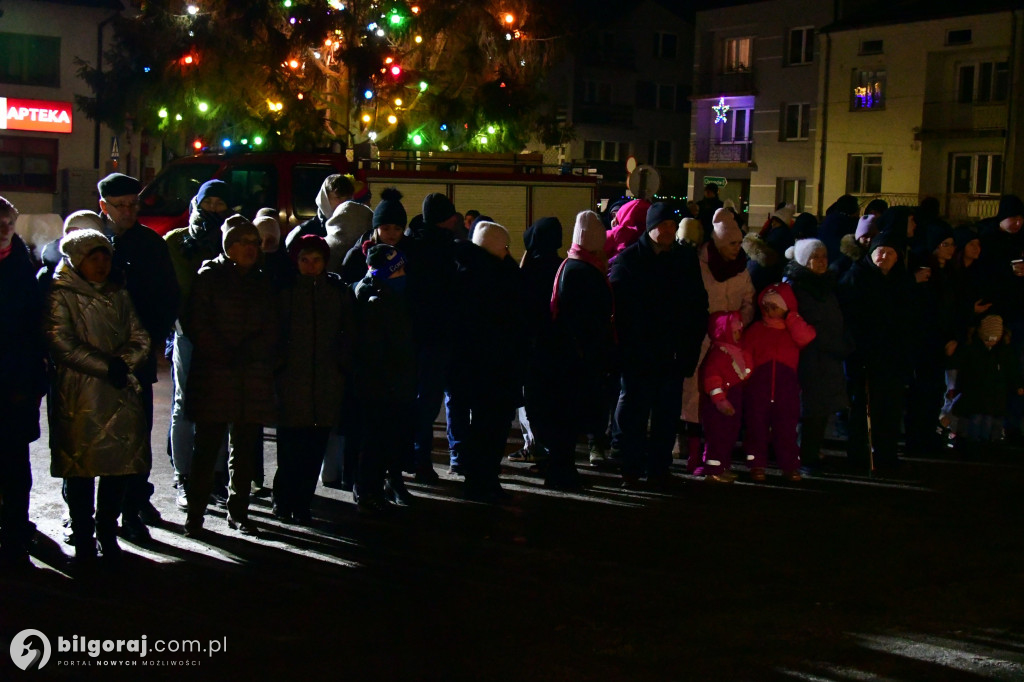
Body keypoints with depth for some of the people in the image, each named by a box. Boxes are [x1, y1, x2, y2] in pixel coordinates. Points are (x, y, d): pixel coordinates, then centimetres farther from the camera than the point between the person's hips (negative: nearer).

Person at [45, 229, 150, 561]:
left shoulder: (119, 294, 17)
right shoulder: (62, 296, 1)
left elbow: (140, 339, 10)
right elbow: (62, 344, -10)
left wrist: (123, 362, -9)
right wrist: (105, 366, -14)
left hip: (121, 391, 5)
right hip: (79, 394, -4)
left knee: (121, 463, 4)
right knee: (81, 469, -2)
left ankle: (107, 532, 19)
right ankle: (83, 539, 9)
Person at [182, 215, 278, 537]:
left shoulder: (262, 282, 16)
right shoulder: (208, 276, 4)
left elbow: (271, 330, 9)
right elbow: (198, 325, -4)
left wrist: (244, 353, -7)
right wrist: (225, 356, -11)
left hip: (253, 377, 4)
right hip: (213, 378, -4)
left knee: (245, 449, 6)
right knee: (207, 447, -4)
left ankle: (238, 512, 15)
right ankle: (195, 513, 2)